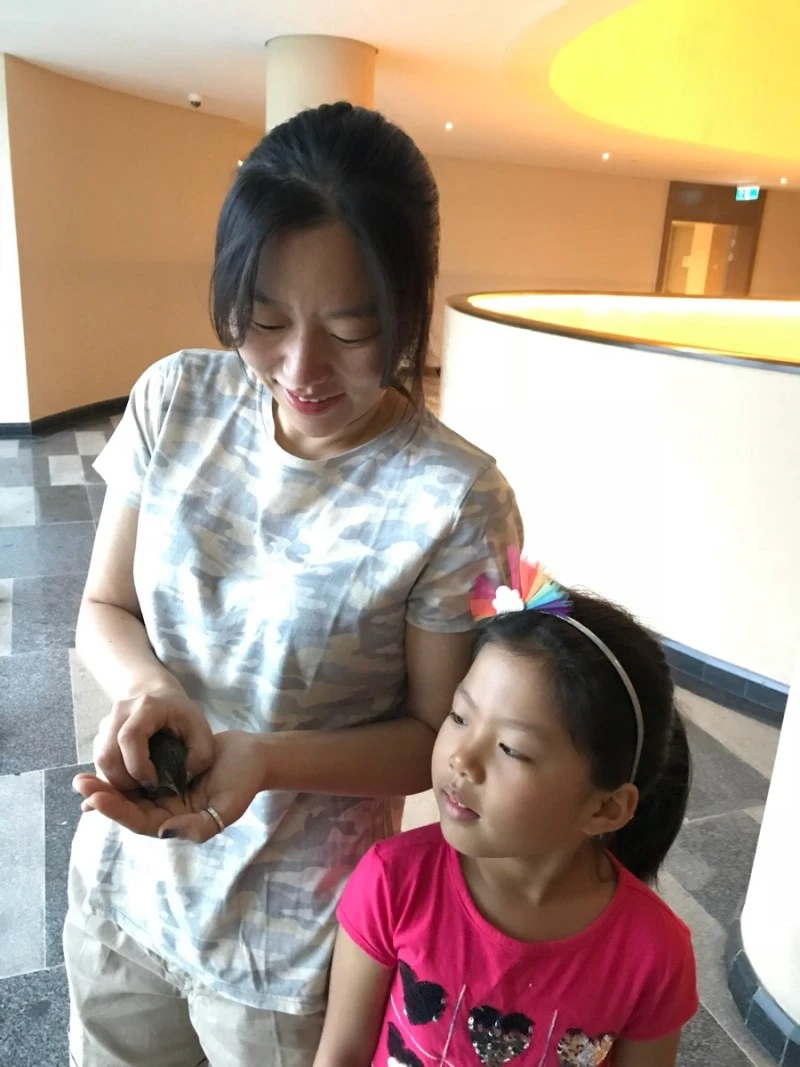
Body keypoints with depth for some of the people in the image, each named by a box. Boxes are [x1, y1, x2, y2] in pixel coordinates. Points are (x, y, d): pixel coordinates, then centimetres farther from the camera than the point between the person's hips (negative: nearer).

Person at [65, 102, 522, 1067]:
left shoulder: (454, 500, -25)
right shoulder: (175, 401, -11)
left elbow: (435, 735, -13)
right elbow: (104, 607, -1)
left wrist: (264, 759, -29)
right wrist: (146, 685, -23)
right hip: (123, 873, 5)